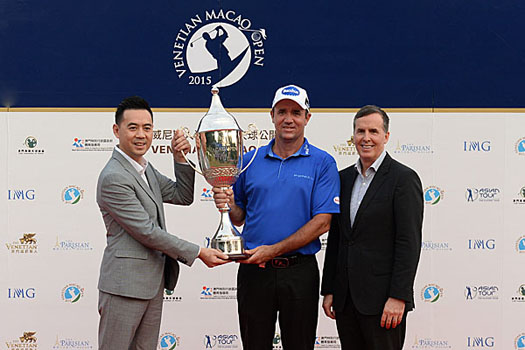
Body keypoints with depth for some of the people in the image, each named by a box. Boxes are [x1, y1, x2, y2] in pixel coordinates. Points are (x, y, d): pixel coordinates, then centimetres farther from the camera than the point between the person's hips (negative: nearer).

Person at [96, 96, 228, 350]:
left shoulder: (145, 169, 12)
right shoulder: (113, 177, -18)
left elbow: (183, 196, 16)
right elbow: (146, 232, -19)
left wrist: (180, 158, 0)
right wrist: (198, 253, -15)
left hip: (152, 282, 9)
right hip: (125, 285, -9)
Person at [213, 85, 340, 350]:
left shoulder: (322, 163, -2)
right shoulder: (250, 160, 7)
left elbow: (321, 223, -10)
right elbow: (239, 218, 13)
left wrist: (274, 250, -17)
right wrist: (229, 205, -10)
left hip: (299, 271, -2)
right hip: (253, 269, 3)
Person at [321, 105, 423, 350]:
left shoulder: (404, 178, -6)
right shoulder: (343, 178, 12)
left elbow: (409, 243, -12)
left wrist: (398, 297, -17)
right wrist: (329, 290, 10)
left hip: (381, 299, -6)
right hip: (345, 298, 6)